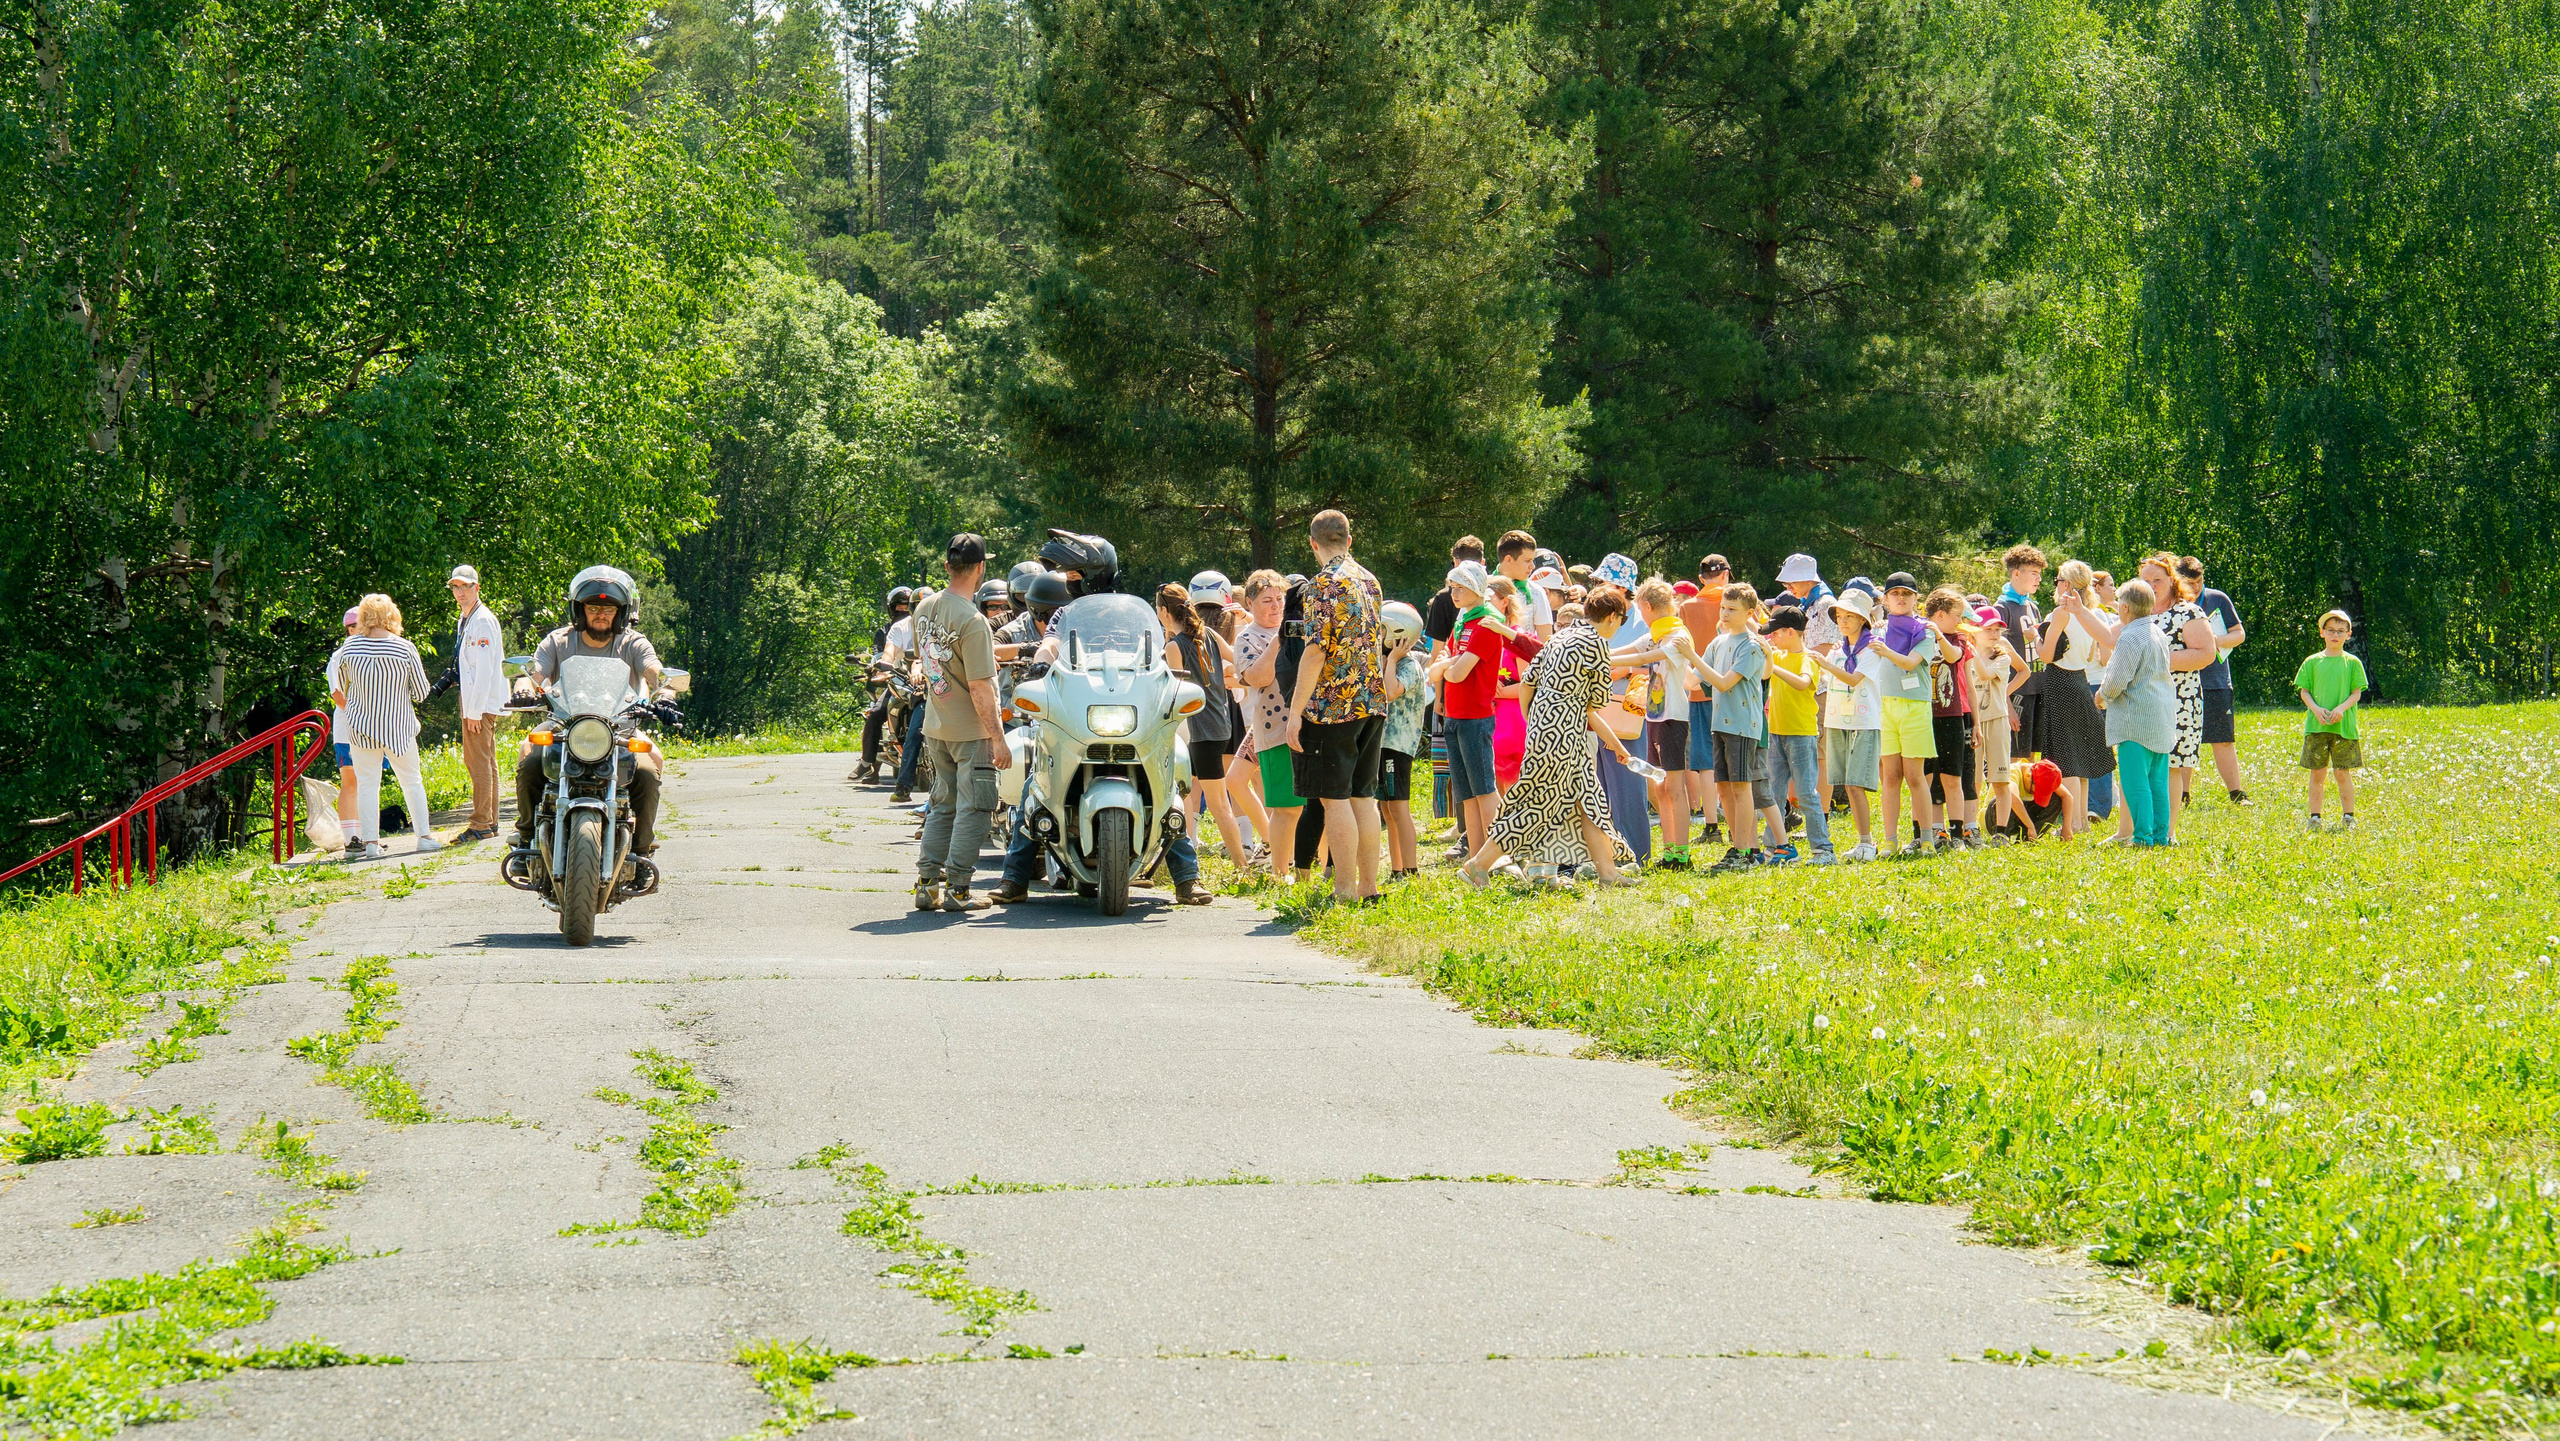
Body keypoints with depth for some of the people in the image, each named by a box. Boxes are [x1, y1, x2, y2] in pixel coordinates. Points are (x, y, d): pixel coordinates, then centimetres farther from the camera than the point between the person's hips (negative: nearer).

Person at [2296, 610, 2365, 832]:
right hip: (2316, 725, 1)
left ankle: (2348, 816, 12)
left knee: (2343, 773, 1)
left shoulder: (2352, 663, 5)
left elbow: (2357, 693, 2)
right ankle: (2314, 817, 10)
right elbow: (2304, 691, 6)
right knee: (2316, 773, 3)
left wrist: (2342, 708, -15)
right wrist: (2316, 709, -12)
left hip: (2344, 727, -1)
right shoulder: (2312, 662, 8)